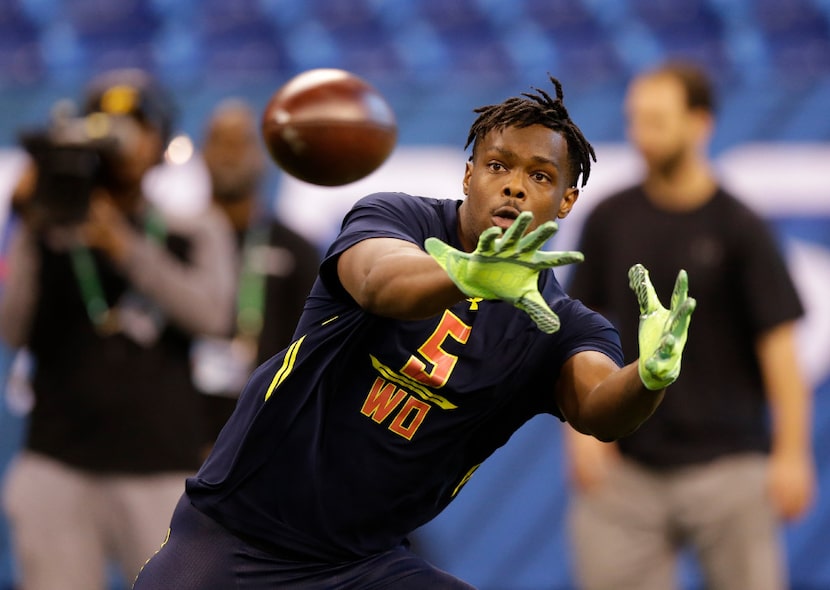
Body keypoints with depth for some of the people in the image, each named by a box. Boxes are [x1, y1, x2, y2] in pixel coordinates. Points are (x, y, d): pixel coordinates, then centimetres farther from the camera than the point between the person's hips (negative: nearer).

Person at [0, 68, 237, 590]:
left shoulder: (196, 233, 11)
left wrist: (123, 245, -14)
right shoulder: (48, 233, 8)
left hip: (163, 470, 0)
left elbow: (213, 314, -8)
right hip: (59, 468, 0)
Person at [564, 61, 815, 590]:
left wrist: (792, 453, -11)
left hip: (725, 462, -3)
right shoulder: (610, 220, 4)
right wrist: (583, 423, 0)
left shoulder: (740, 228, -5)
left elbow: (778, 342, -6)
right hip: (625, 462, 3)